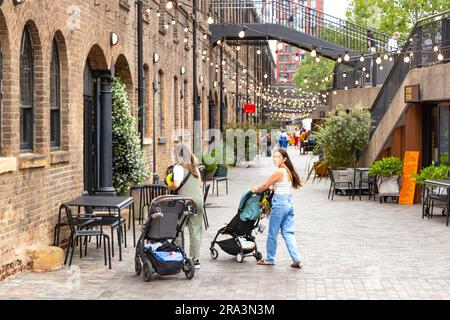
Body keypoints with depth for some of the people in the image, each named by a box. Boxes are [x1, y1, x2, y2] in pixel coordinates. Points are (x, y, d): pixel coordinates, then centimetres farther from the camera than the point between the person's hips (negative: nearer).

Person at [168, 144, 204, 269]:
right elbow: (200, 183, 19)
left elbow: (176, 184, -20)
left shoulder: (179, 167, -8)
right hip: (198, 199, 6)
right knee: (196, 230, 10)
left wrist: (170, 186, -1)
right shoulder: (194, 167, 13)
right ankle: (196, 260, 12)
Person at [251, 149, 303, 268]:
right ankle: (296, 260, -2)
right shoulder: (288, 170, 10)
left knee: (272, 233, 7)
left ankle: (270, 259, 18)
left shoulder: (279, 172, -15)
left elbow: (265, 186, -6)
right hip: (289, 203, 8)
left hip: (279, 203, -8)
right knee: (288, 233, 7)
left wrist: (256, 190, 10)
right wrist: (273, 187, 29)